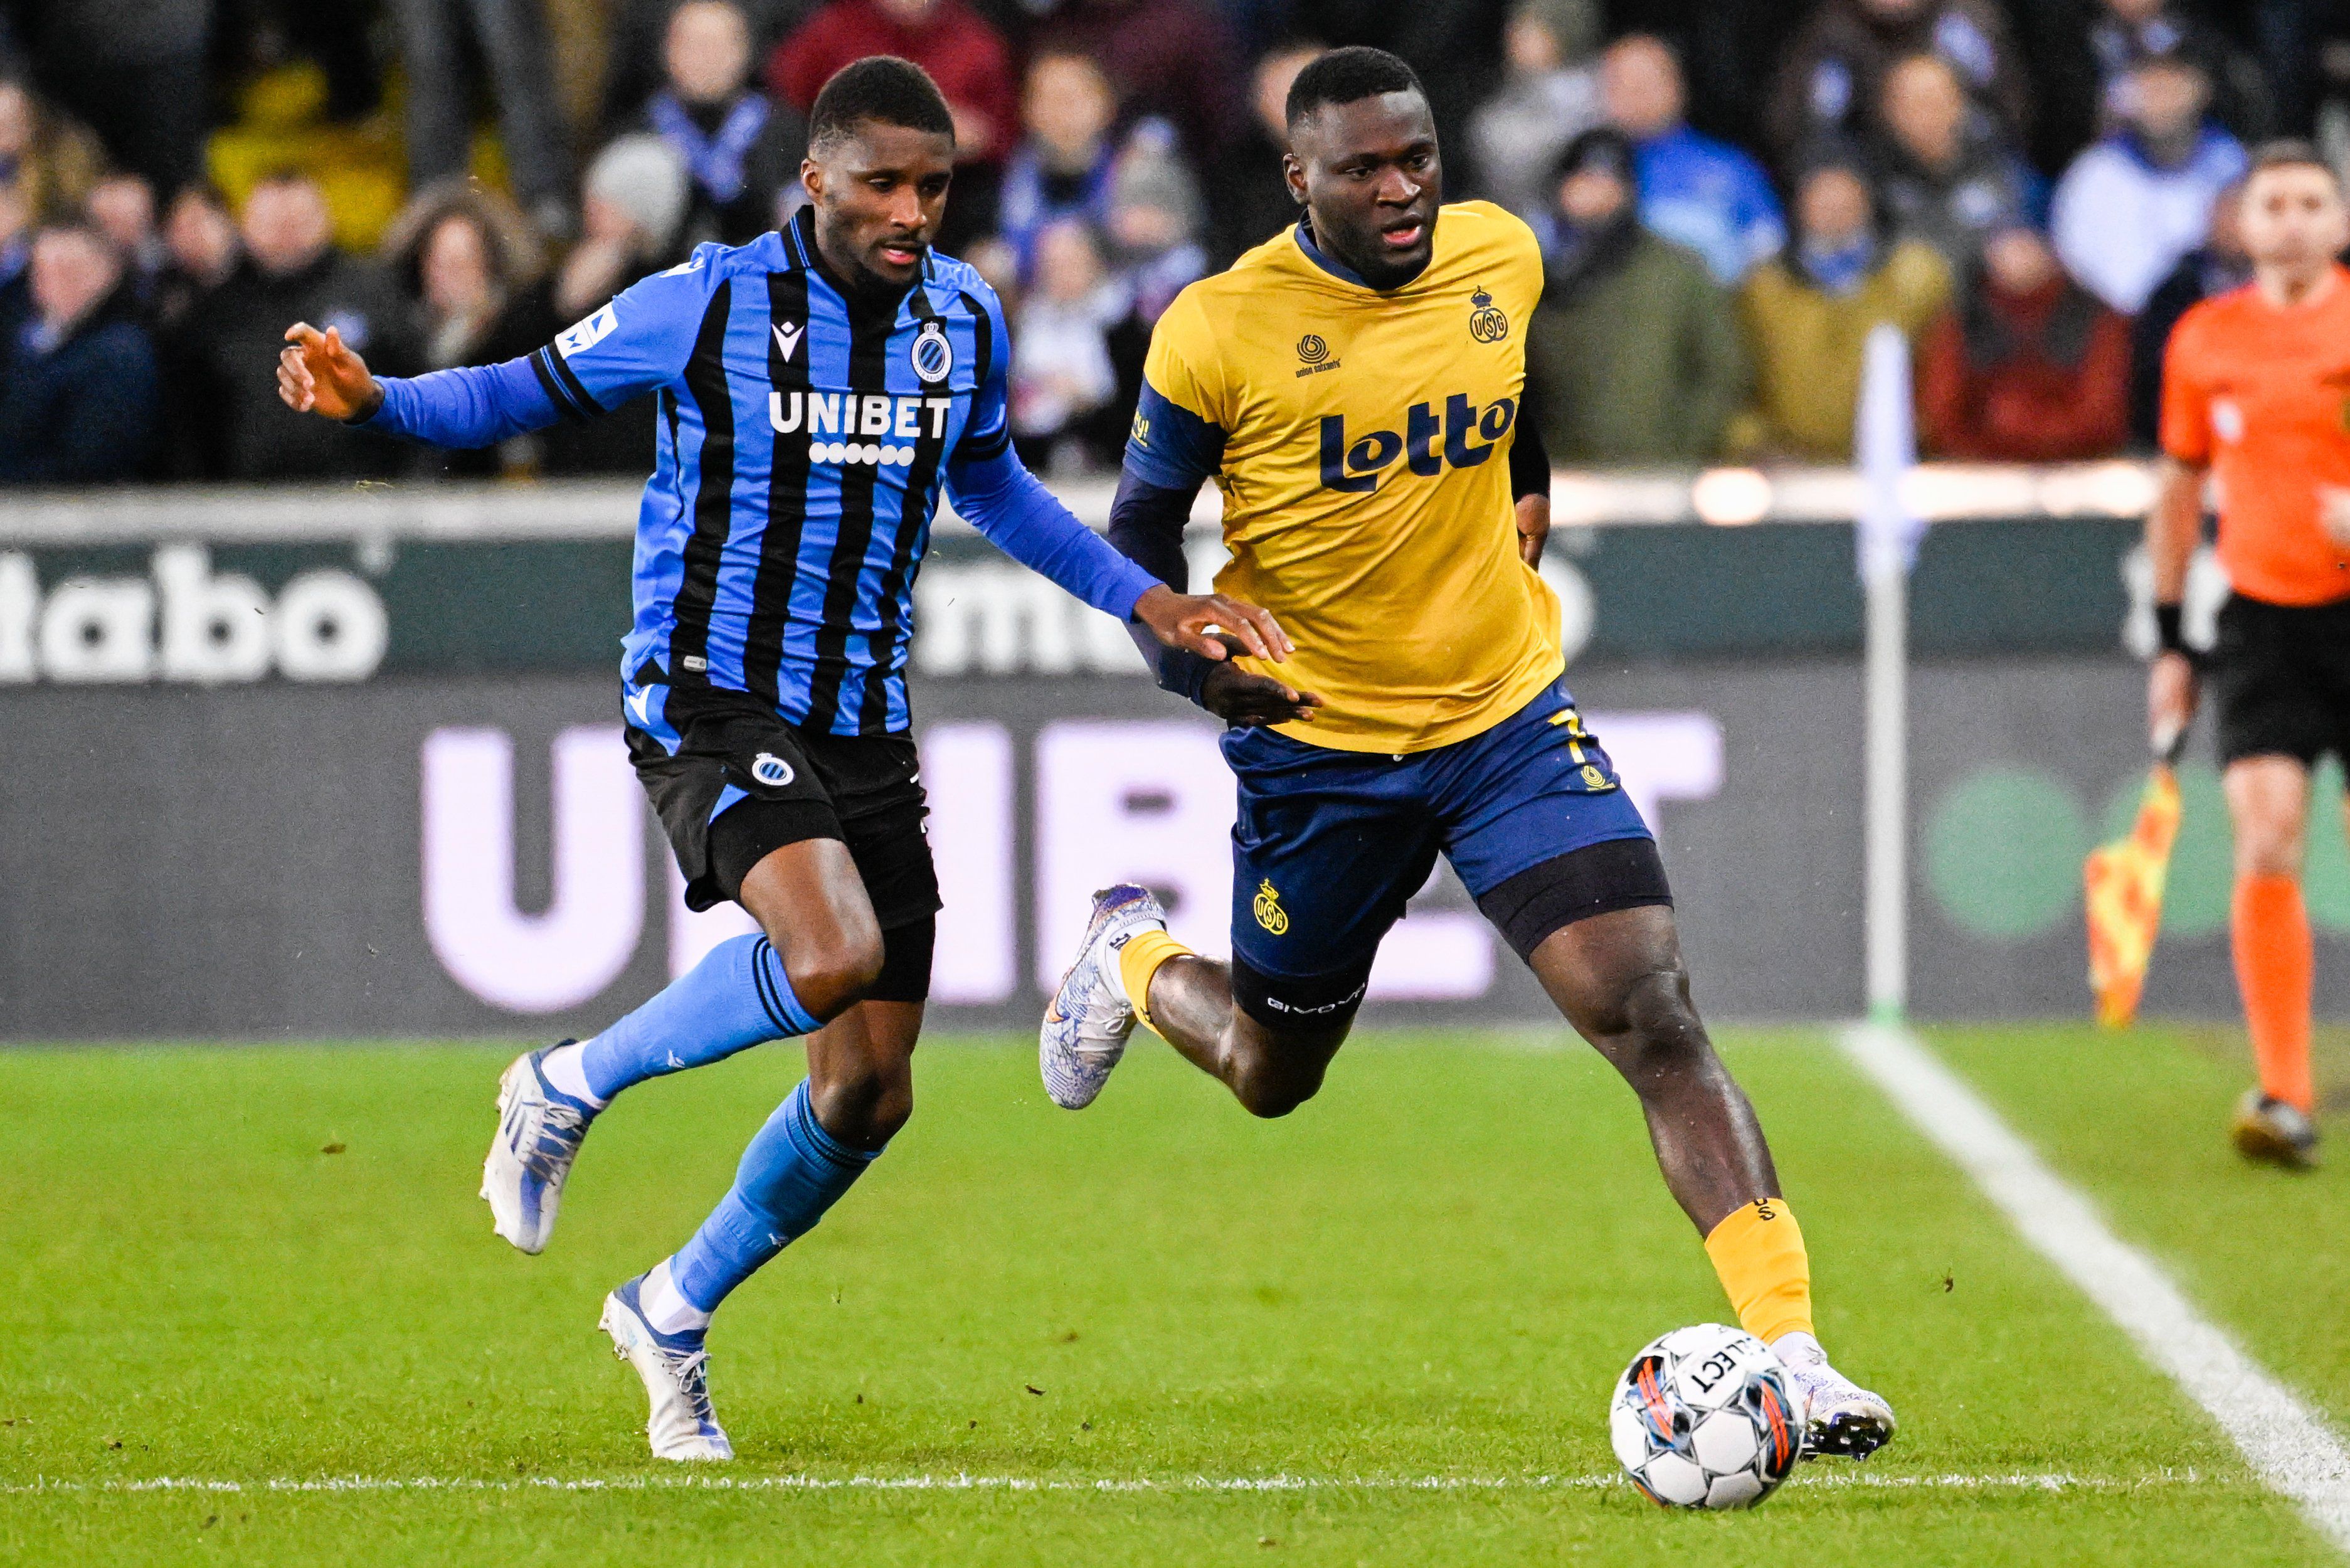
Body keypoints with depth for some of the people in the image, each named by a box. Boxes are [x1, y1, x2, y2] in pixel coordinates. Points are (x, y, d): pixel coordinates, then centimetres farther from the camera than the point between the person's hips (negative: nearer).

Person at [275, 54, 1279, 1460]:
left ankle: (674, 1314, 26)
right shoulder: (705, 307, -10)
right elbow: (521, 395, 1)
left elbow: (990, 486, 25)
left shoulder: (964, 318, 6)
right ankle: (570, 1089, -6)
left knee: (872, 1092, 3)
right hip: (708, 700, -6)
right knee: (833, 953, -32)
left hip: (864, 731, 6)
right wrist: (372, 400, -16)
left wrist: (1146, 601, 19)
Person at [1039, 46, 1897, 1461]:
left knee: (1655, 1015, -16)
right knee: (1272, 1075, 15)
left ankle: (1791, 1347, -20)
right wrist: (1192, 661, -20)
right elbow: (1142, 528, -4)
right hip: (1318, 745, -2)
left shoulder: (1501, 256, -3)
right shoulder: (1222, 332, -15)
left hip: (1511, 713, 2)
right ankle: (1135, 962, 51)